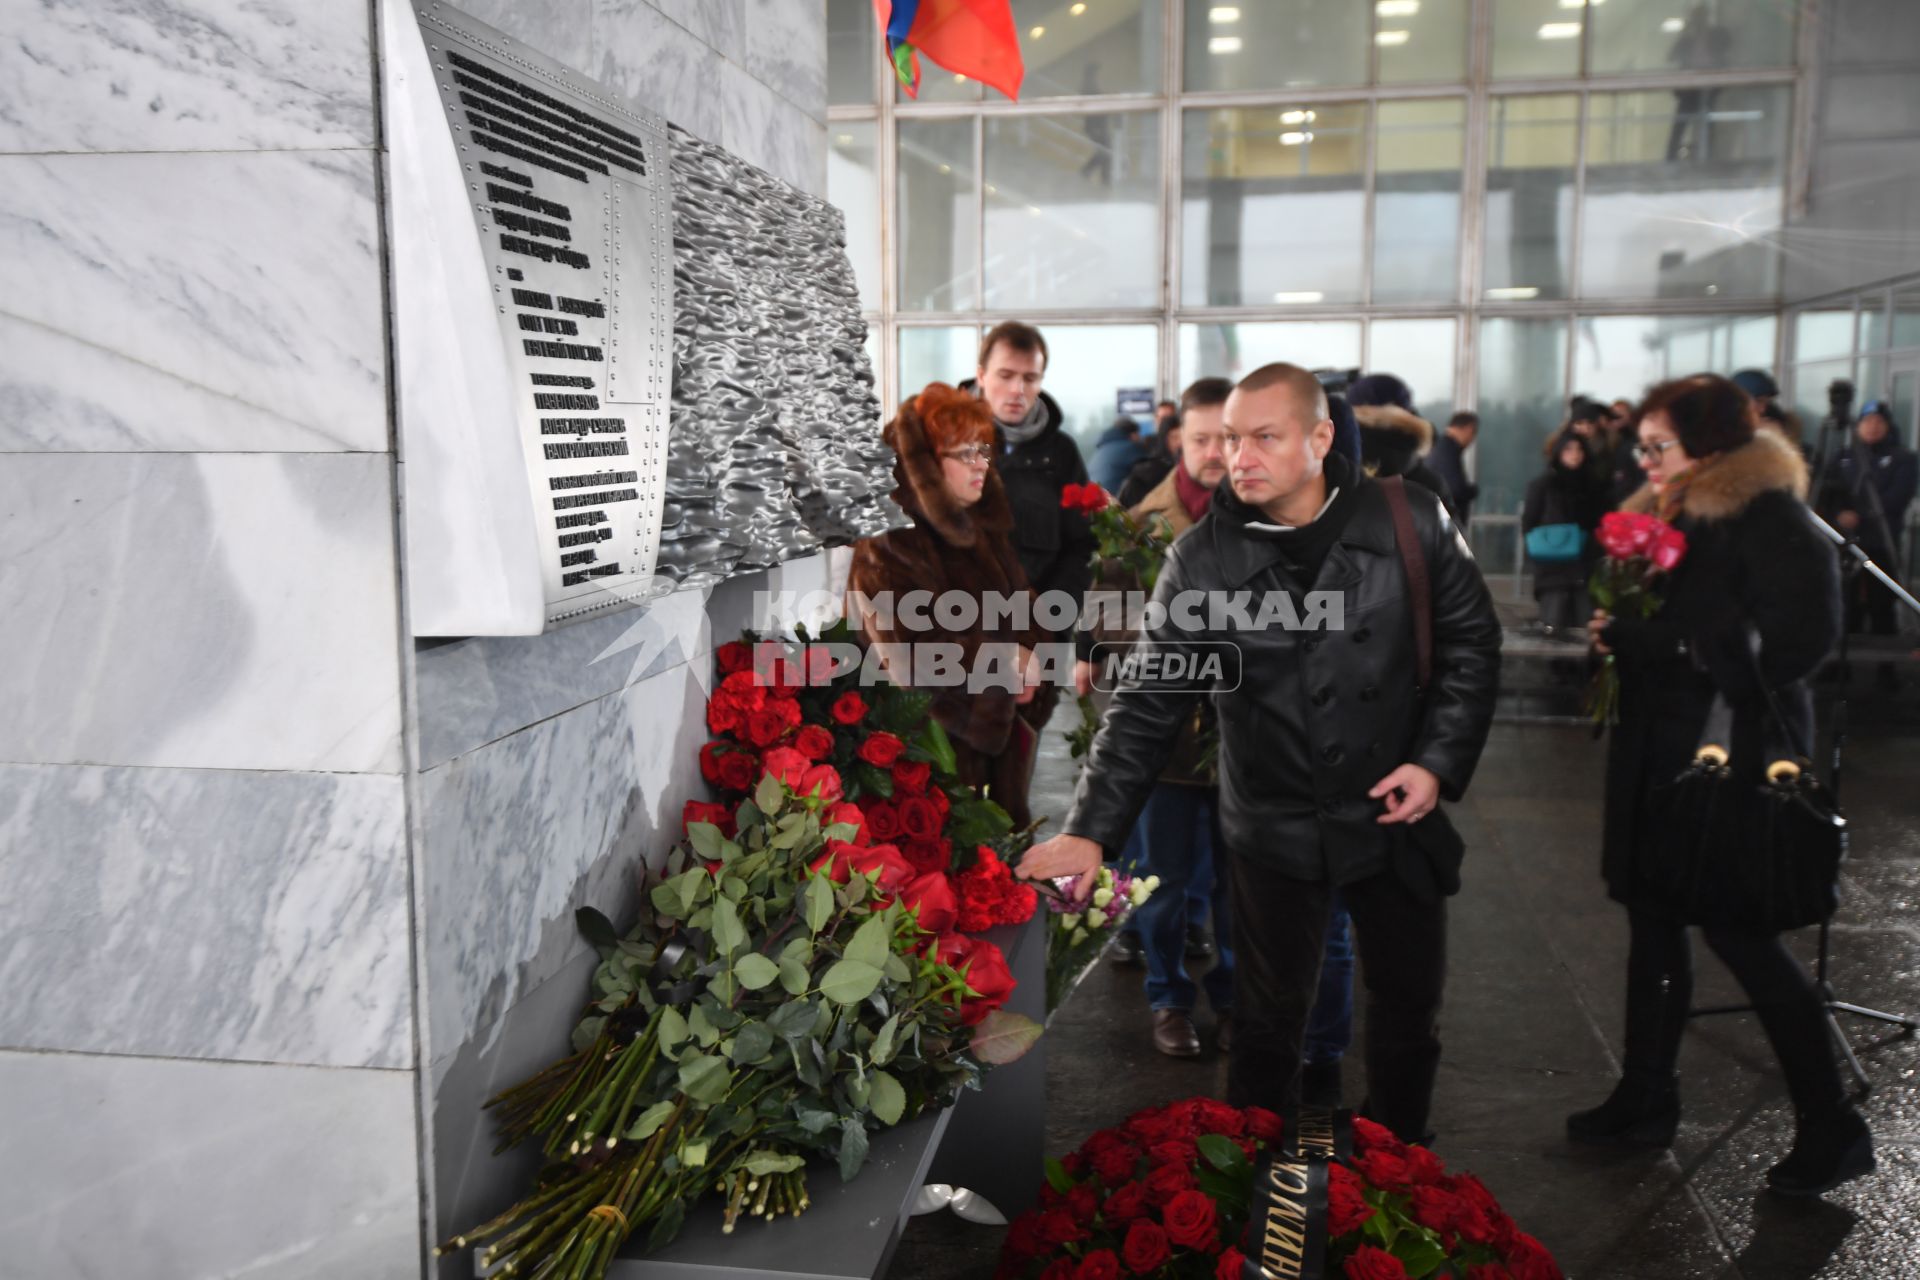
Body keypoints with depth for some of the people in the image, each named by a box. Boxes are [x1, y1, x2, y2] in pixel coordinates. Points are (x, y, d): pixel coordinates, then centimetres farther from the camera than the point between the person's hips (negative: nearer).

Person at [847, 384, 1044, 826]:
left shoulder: (982, 525, 9)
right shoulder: (890, 546, -17)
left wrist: (1026, 652, -5)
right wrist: (1008, 663, -11)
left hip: (994, 731, 8)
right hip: (931, 743, -8)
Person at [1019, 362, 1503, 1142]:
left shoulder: (1410, 522, -9)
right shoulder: (1203, 558, -10)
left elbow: (1470, 641, 1)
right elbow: (1148, 704, -10)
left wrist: (1439, 760, -10)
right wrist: (1090, 830, -17)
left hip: (1397, 816, 1)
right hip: (1272, 830, -1)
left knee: (1408, 1011, 17)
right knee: (1266, 1022, 13)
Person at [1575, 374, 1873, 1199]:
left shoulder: (1770, 517, -14)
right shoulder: (1663, 514, 12)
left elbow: (1795, 638, -22)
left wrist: (1642, 637, -19)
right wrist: (1617, 631, -4)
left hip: (1734, 751, -8)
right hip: (1658, 749, 8)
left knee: (1739, 929, -2)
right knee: (1653, 914, 13)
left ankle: (1830, 1126, 15)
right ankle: (1646, 1098, 27)